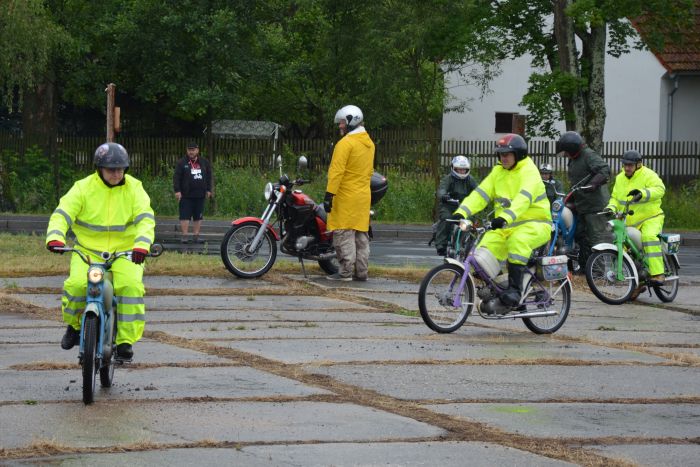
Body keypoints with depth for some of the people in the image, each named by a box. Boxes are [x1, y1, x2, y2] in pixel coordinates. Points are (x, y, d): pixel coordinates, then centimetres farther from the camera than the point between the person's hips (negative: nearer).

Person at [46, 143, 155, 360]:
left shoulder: (134, 189, -1)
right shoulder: (83, 188, -3)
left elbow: (146, 219, -11)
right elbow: (62, 214, -11)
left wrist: (142, 244, -31)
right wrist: (55, 237, -32)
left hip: (125, 252, 0)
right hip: (87, 251, 0)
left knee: (131, 286, -25)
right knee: (76, 284, -25)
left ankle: (126, 341, -16)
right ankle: (74, 325, 5)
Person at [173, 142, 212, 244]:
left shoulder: (204, 162, 10)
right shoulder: (182, 163, 0)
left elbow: (209, 177, 17)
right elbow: (176, 177, -4)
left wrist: (208, 190, 11)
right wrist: (177, 190, -12)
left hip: (200, 195, 4)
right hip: (186, 195, -4)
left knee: (198, 217, 6)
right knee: (185, 216, -5)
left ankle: (196, 236, 11)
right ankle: (184, 236, -2)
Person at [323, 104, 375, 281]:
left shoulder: (345, 143, -14)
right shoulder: (369, 143, 14)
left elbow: (337, 171, -19)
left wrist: (329, 194, -19)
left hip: (346, 197, -8)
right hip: (363, 196, 8)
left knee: (344, 235, -6)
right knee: (361, 235, 10)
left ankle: (345, 272, -8)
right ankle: (361, 271, 12)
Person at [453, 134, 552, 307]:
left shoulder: (529, 171, -10)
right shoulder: (498, 172, 10)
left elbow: (523, 198, -28)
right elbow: (480, 194, 0)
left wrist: (506, 217, -45)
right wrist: (462, 212, -17)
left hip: (534, 224, -6)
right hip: (505, 227, 6)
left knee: (518, 241, -39)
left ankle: (515, 289, -36)